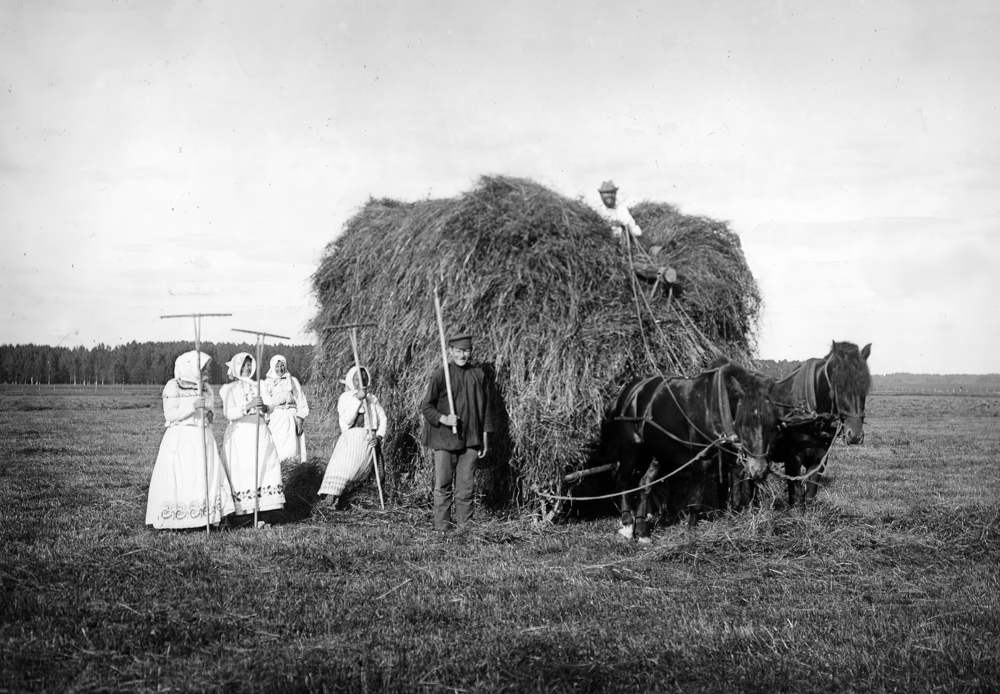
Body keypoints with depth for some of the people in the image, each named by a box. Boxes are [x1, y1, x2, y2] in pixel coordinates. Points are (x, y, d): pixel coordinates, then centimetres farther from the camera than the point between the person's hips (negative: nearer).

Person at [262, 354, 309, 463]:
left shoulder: (293, 381, 12)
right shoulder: (267, 383, 11)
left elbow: (301, 402, 8)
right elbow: (264, 402, 7)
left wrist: (300, 420, -2)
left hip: (290, 418, 0)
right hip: (275, 419, 0)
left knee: (290, 449, -12)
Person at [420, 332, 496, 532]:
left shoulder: (478, 375, 7)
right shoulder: (441, 374, -5)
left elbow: (486, 408, 14)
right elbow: (425, 406, -3)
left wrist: (485, 437, 11)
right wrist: (443, 418, -20)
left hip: (470, 440, 3)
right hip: (445, 439, -3)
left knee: (466, 485, 5)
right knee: (443, 484, 0)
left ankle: (464, 521, 14)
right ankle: (442, 524, 6)